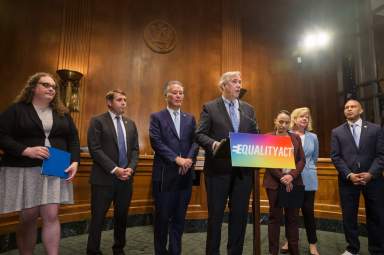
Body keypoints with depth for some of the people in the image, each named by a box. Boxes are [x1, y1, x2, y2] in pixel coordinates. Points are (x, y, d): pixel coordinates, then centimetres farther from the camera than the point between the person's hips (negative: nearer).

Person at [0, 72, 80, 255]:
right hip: (24, 171, -2)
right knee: (28, 218, 7)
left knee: (51, 216, -1)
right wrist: (26, 151, -19)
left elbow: (73, 139, 11)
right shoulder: (17, 110, 1)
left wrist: (74, 161, -3)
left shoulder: (62, 114, 11)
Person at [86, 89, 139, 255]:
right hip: (104, 178, -5)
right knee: (98, 217, 5)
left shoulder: (131, 124, 13)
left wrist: (131, 168, -7)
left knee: (122, 216, 14)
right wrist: (114, 169, -16)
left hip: (126, 178, 5)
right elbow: (95, 149, -11)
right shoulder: (98, 121, -3)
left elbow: (135, 149, 10)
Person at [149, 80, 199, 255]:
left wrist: (189, 159, -13)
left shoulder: (190, 119, 14)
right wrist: (177, 159, -17)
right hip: (164, 175, -3)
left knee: (179, 217, 11)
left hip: (185, 174, 4)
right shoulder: (157, 117, 2)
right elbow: (156, 142, -10)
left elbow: (195, 142, 5)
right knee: (162, 217, 8)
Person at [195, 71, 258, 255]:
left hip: (243, 168, 4)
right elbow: (200, 135, -6)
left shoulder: (248, 109, 14)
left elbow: (255, 136, 13)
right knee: (215, 213, 8)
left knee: (240, 213, 12)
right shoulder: (210, 107, 1)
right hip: (219, 168, -4)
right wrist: (213, 143, -24)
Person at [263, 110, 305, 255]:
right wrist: (282, 178, -13)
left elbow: (302, 160, 4)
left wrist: (292, 176, -11)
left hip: (294, 182, 3)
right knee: (275, 217, 4)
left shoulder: (296, 138, 10)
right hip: (275, 182, -3)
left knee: (293, 217, 9)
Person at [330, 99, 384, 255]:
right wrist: (349, 175, -12)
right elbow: (335, 156, 0)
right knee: (349, 216, 6)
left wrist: (371, 174, -13)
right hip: (348, 180, 0)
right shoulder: (337, 132, 6)